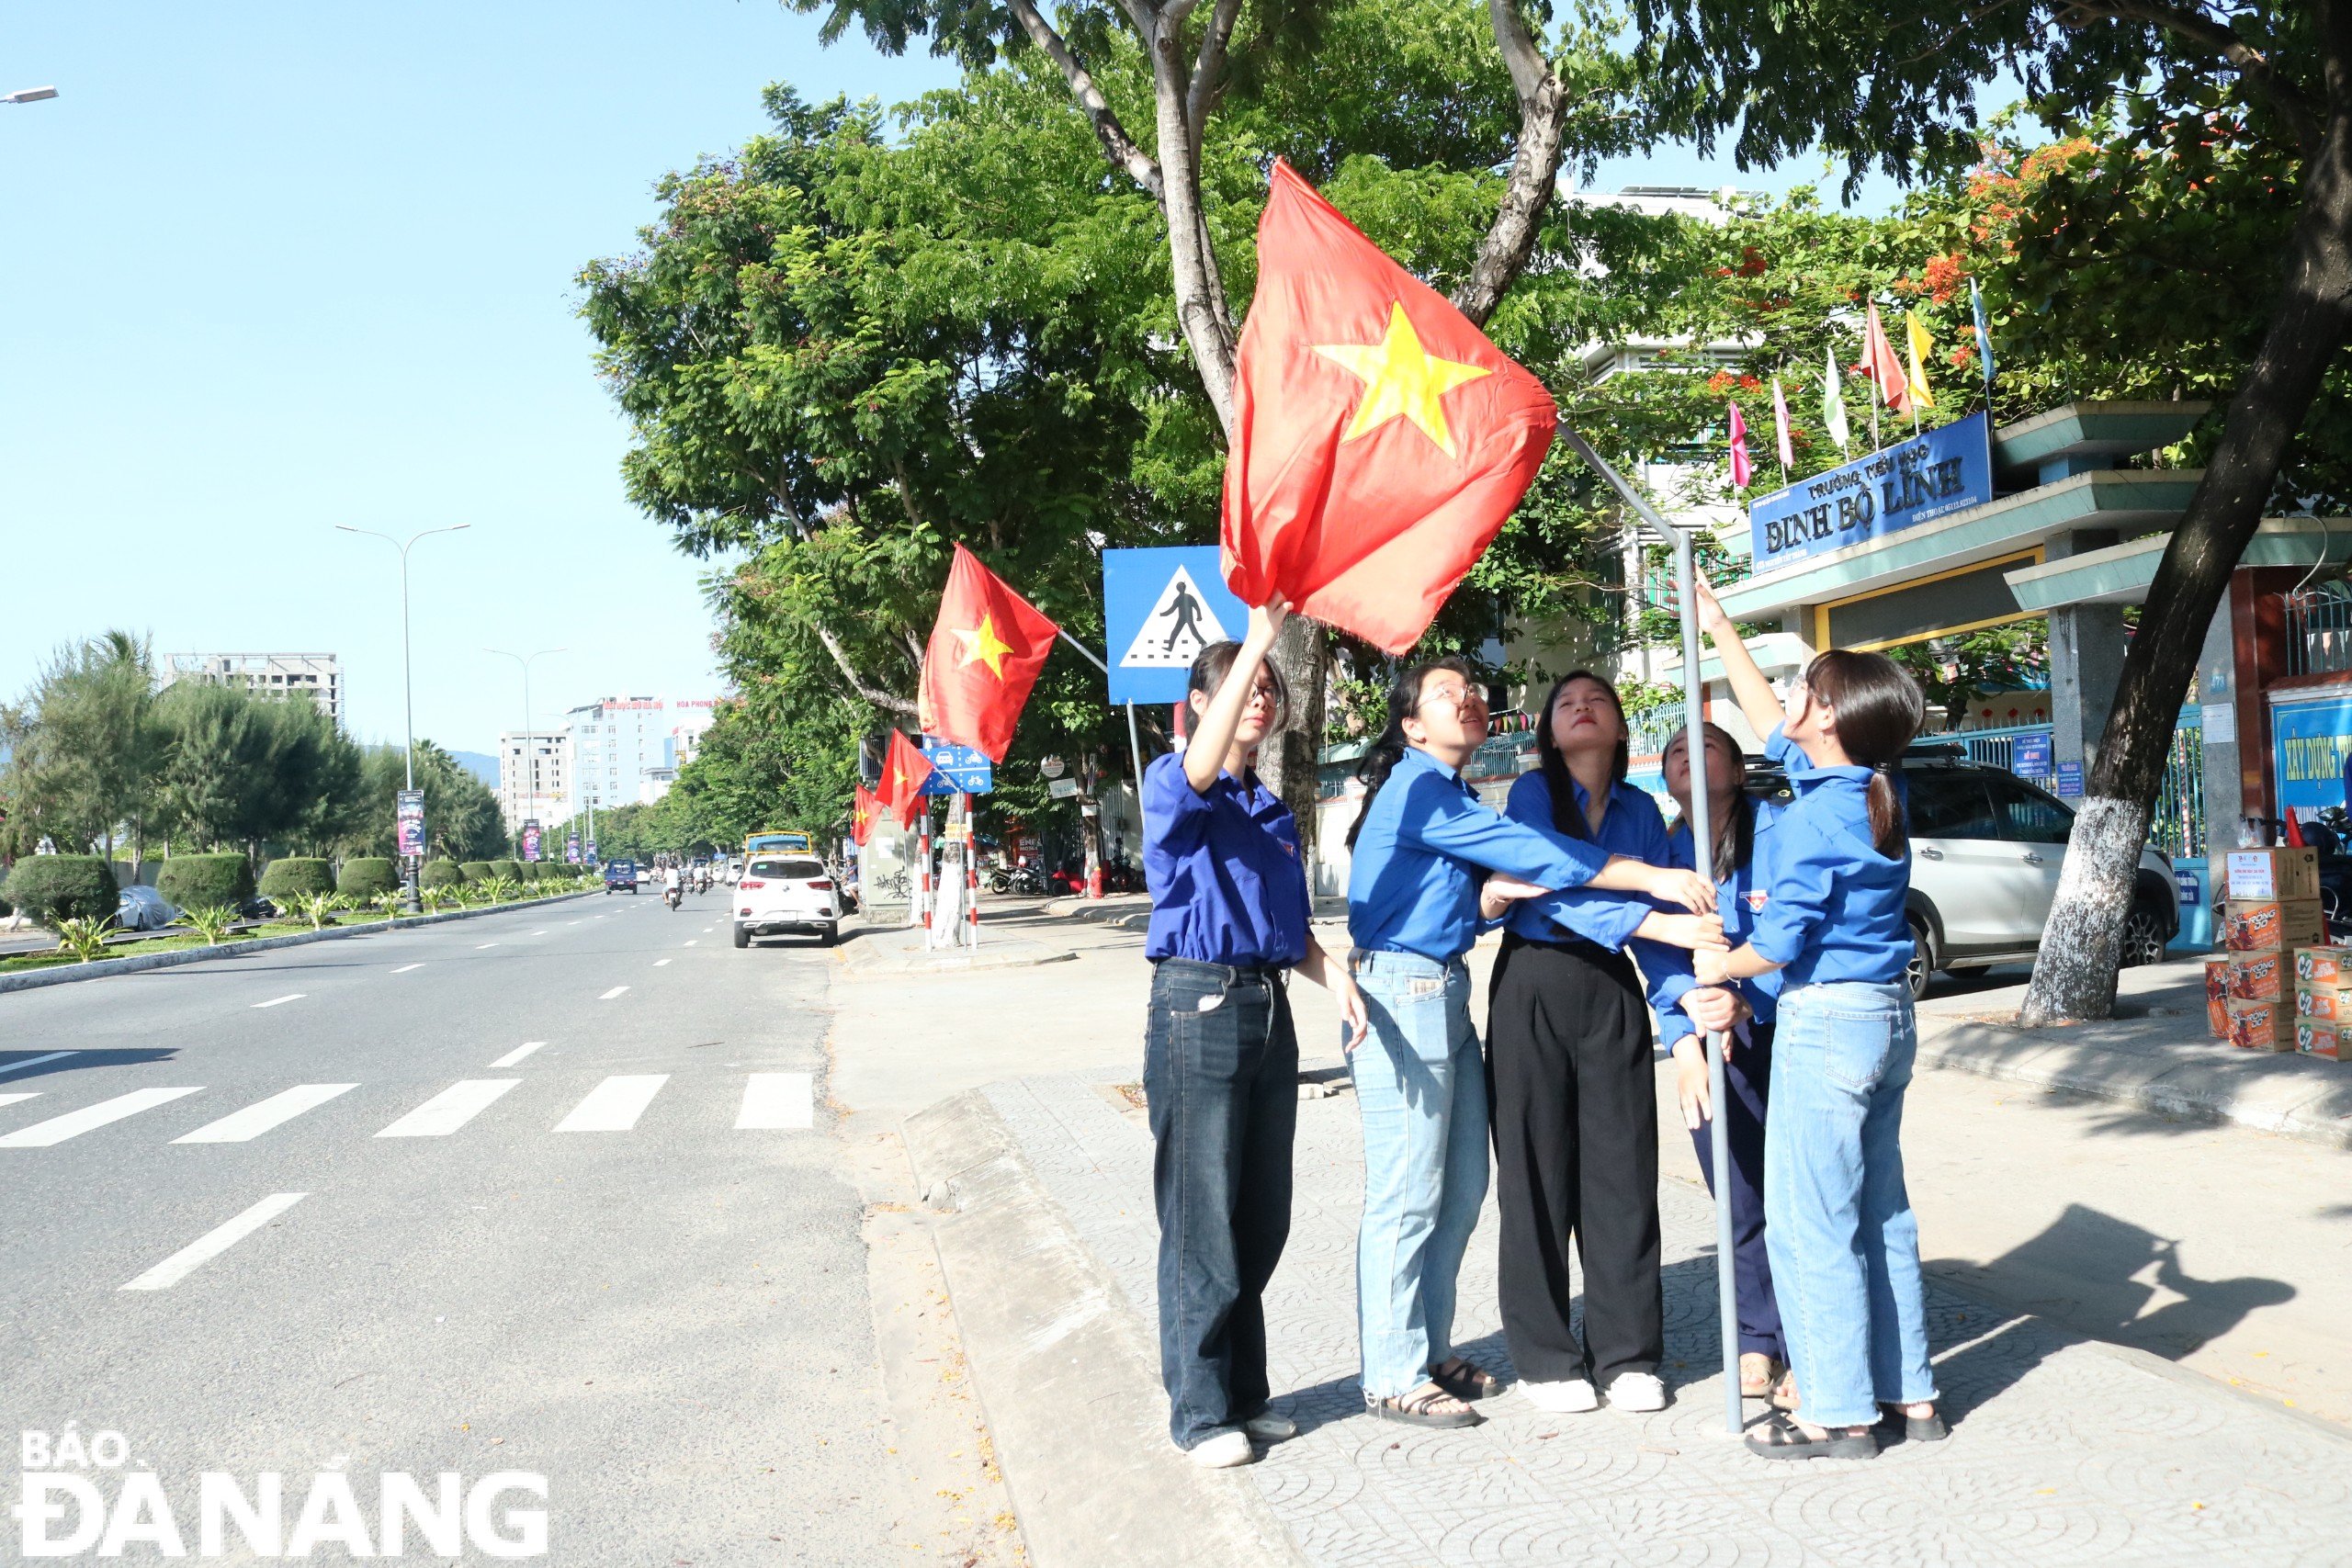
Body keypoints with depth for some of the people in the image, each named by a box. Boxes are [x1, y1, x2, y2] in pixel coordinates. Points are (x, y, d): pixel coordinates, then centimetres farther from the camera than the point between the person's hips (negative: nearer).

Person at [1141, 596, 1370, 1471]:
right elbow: (1201, 768, -30)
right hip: (1198, 1006, -7)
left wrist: (1331, 973, -2)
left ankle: (1245, 1394, 24)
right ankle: (1199, 1410, 10)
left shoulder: (1275, 813, 17)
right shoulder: (1172, 789, -4)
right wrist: (1258, 640, -32)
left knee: (1263, 1218, 11)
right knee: (1203, 1220, -2)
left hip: (1269, 1008, 7)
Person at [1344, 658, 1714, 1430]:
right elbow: (1527, 848, -18)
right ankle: (1395, 1378, 6)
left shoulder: (1452, 796, 18)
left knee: (1462, 1187, 12)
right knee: (1408, 1196, -4)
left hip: (1448, 991, 10)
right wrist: (1653, 878, -19)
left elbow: (1472, 902, 14)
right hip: (1401, 993, -10)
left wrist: (1499, 891, -9)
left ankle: (1431, 1351, 24)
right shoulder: (1417, 788, -12)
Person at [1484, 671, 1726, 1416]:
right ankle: (1545, 1357, 13)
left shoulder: (1640, 810, 10)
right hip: (1534, 984, -3)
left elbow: (1658, 915, 7)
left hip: (1612, 990, 3)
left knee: (1623, 1167, 4)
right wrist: (1656, 922, -27)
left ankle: (1627, 1352, 16)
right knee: (1538, 1170, 2)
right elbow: (1550, 886, -18)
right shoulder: (1534, 791, -2)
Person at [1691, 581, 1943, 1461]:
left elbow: (1778, 945, -18)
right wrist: (1720, 631, 26)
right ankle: (1909, 1394, 23)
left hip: (1826, 1023, -9)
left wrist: (1716, 967, 2)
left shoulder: (1812, 818, -19)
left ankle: (1840, 1413, 7)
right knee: (1880, 1211, 16)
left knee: (1810, 1220, 0)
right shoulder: (1877, 792, 7)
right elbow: (1775, 727, 20)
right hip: (1887, 1017, 9)